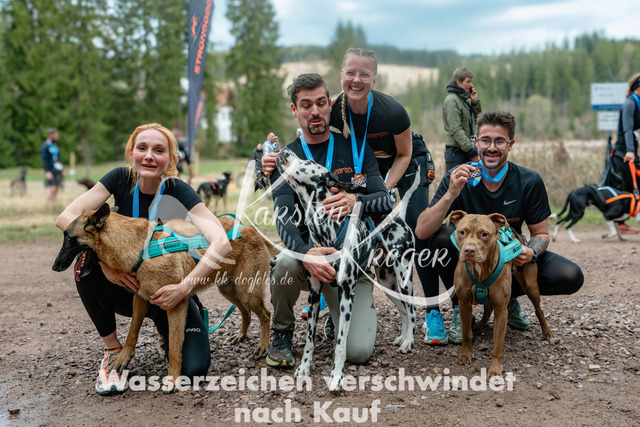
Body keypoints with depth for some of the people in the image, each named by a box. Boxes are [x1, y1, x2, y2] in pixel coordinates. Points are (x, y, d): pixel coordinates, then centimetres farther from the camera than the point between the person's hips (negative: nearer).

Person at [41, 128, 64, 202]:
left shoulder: (55, 145, 17)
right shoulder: (45, 146, -8)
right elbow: (44, 160, -12)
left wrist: (62, 169, 19)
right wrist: (47, 171, -18)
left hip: (58, 170, 8)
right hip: (51, 171, -8)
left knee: (57, 188, 8)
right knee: (52, 188, -14)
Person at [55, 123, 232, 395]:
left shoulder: (178, 191, -18)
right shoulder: (121, 179, -11)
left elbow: (221, 243, -32)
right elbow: (66, 218, -20)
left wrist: (184, 288, -38)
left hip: (165, 290, -2)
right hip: (124, 284, 2)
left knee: (194, 368, -20)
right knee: (87, 261, -30)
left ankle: (164, 327, 16)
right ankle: (113, 351, -12)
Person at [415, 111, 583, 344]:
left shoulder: (529, 182, -13)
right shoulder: (457, 177, -17)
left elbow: (541, 233, -1)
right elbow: (421, 231, -25)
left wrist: (531, 252, -25)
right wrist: (451, 194, -38)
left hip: (510, 256, 2)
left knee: (571, 277, -21)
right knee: (443, 235, -33)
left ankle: (508, 296, 8)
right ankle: (460, 309, -9)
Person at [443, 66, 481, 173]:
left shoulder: (465, 98, 13)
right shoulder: (451, 100, -13)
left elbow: (475, 117, 23)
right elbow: (456, 130, -19)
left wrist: (474, 101, 6)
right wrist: (471, 151, -22)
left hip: (466, 149, 9)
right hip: (456, 151, -9)